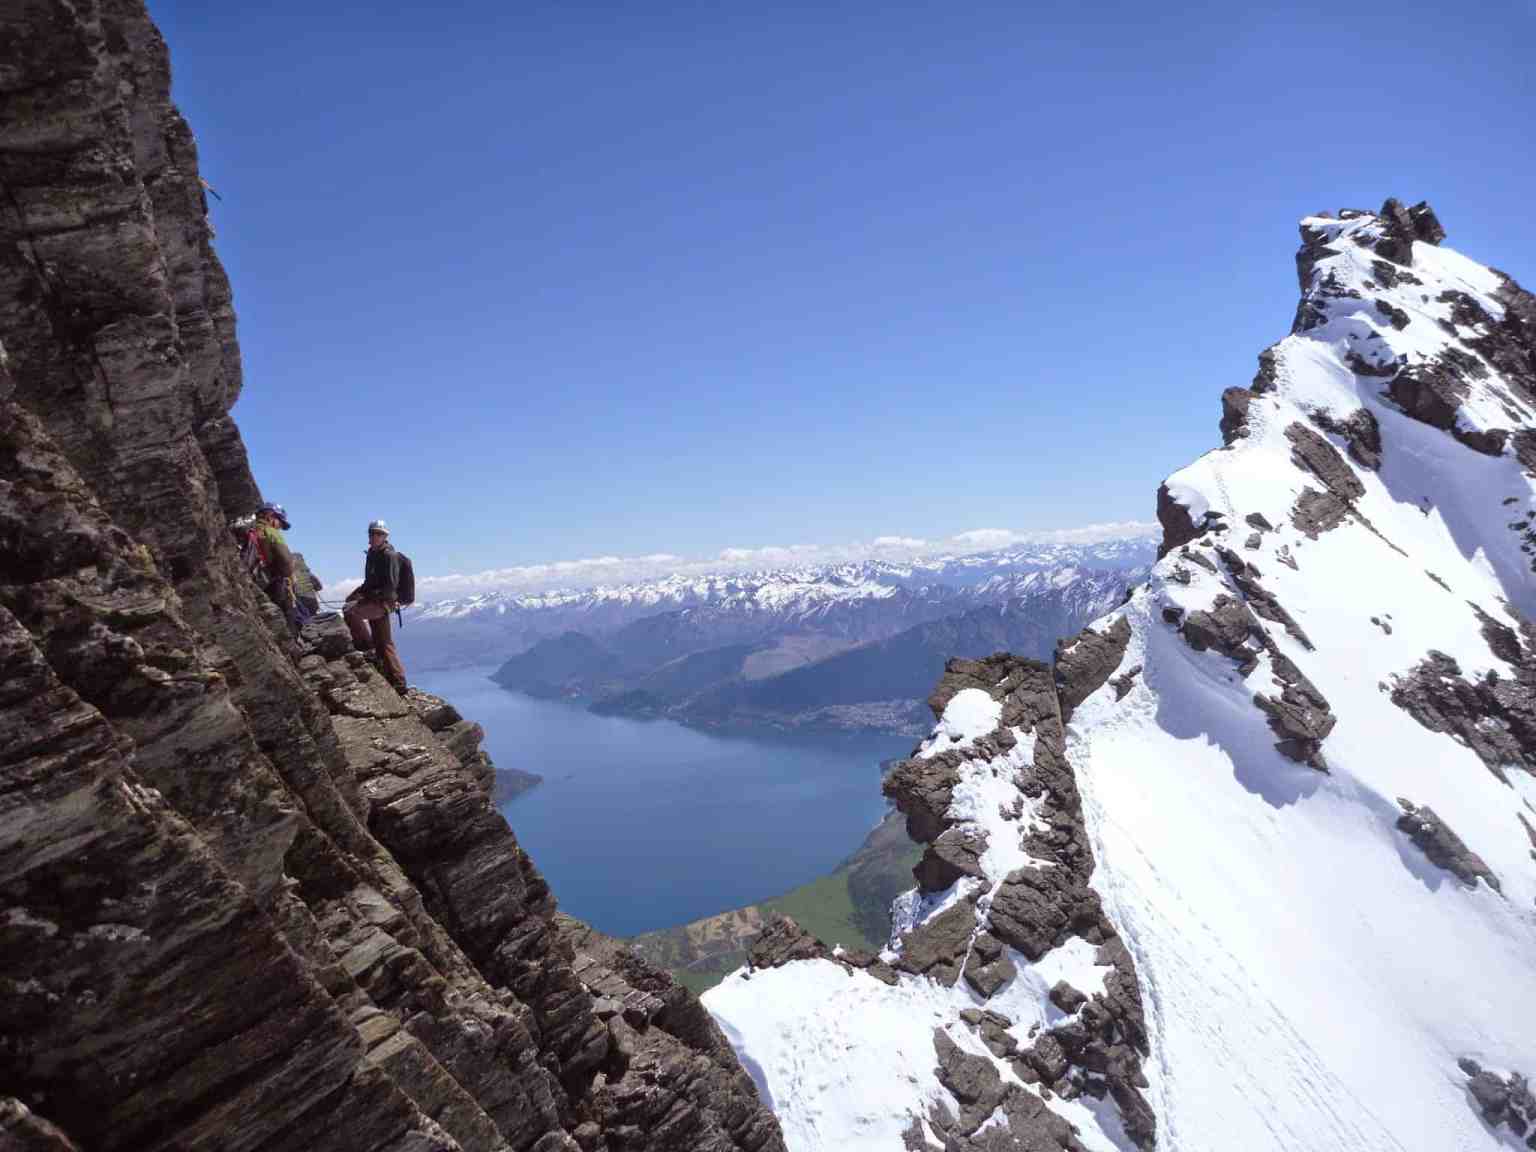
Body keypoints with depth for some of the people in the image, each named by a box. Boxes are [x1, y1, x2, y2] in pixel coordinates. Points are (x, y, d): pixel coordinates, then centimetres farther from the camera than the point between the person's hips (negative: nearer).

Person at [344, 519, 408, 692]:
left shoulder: (389, 556, -11)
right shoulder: (372, 554, 17)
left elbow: (391, 585, -18)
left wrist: (371, 594, -21)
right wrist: (357, 593, 11)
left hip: (383, 602, -9)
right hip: (374, 601, 9)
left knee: (350, 611, -25)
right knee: (384, 644, 8)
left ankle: (367, 646, -11)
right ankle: (398, 683, 10)